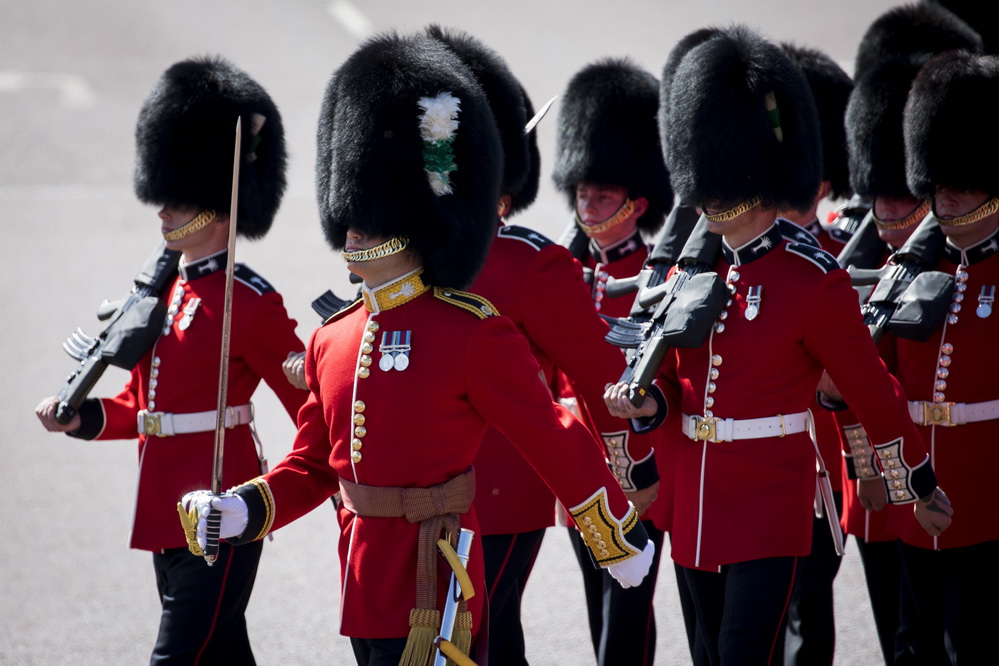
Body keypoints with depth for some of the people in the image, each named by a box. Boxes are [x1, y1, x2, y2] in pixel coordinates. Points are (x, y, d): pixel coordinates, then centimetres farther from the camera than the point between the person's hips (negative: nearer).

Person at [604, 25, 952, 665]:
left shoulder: (814, 281, -9)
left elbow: (875, 392, -2)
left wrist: (920, 487, 5)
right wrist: (648, 403, -4)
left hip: (771, 509, -7)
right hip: (698, 508, 7)